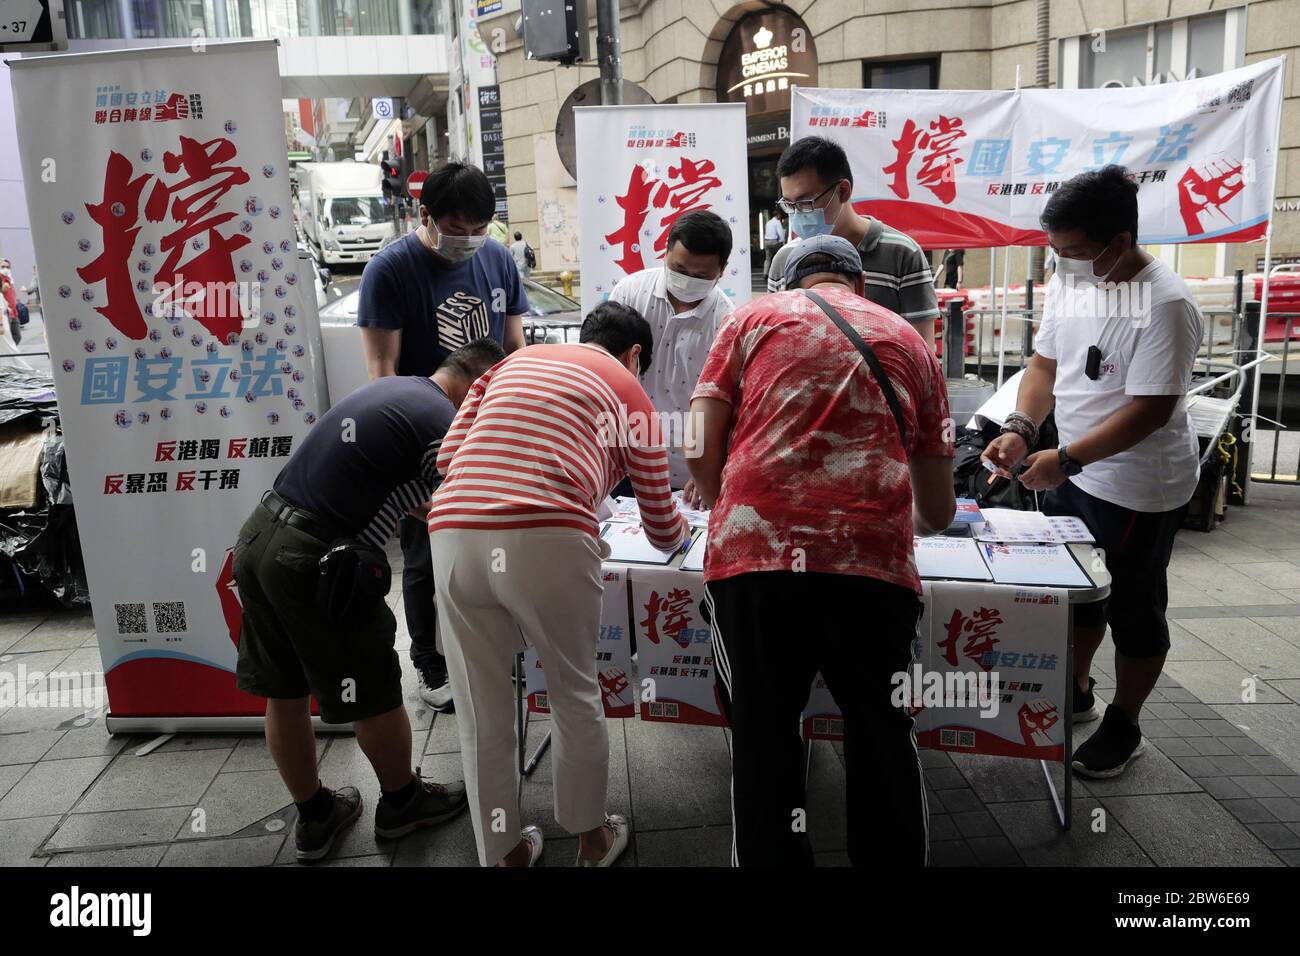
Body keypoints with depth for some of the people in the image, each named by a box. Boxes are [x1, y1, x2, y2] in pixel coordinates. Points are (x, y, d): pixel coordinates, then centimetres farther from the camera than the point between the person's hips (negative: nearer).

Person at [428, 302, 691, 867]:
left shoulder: (514, 362, 29)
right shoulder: (628, 392, 19)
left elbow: (448, 456, 20)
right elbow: (662, 531, 23)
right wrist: (683, 529, 46)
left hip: (455, 535, 3)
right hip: (549, 540, -3)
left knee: (481, 712, 17)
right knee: (575, 694, 20)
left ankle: (502, 853, 33)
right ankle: (592, 837, 38)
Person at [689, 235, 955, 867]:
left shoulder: (754, 318, 17)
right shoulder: (909, 342, 22)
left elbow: (701, 450, 5)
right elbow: (939, 513, 24)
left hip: (755, 555, -1)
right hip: (874, 562, 2)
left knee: (763, 737, 14)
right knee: (880, 733, 18)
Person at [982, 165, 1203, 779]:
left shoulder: (1165, 304, -23)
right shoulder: (1066, 280, -1)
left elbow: (1150, 408, -25)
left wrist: (1066, 459, -28)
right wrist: (1020, 428, -9)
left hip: (1138, 490, -7)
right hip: (1073, 475, 7)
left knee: (1133, 610, 10)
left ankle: (1123, 726, 29)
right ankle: (1076, 692, 43)